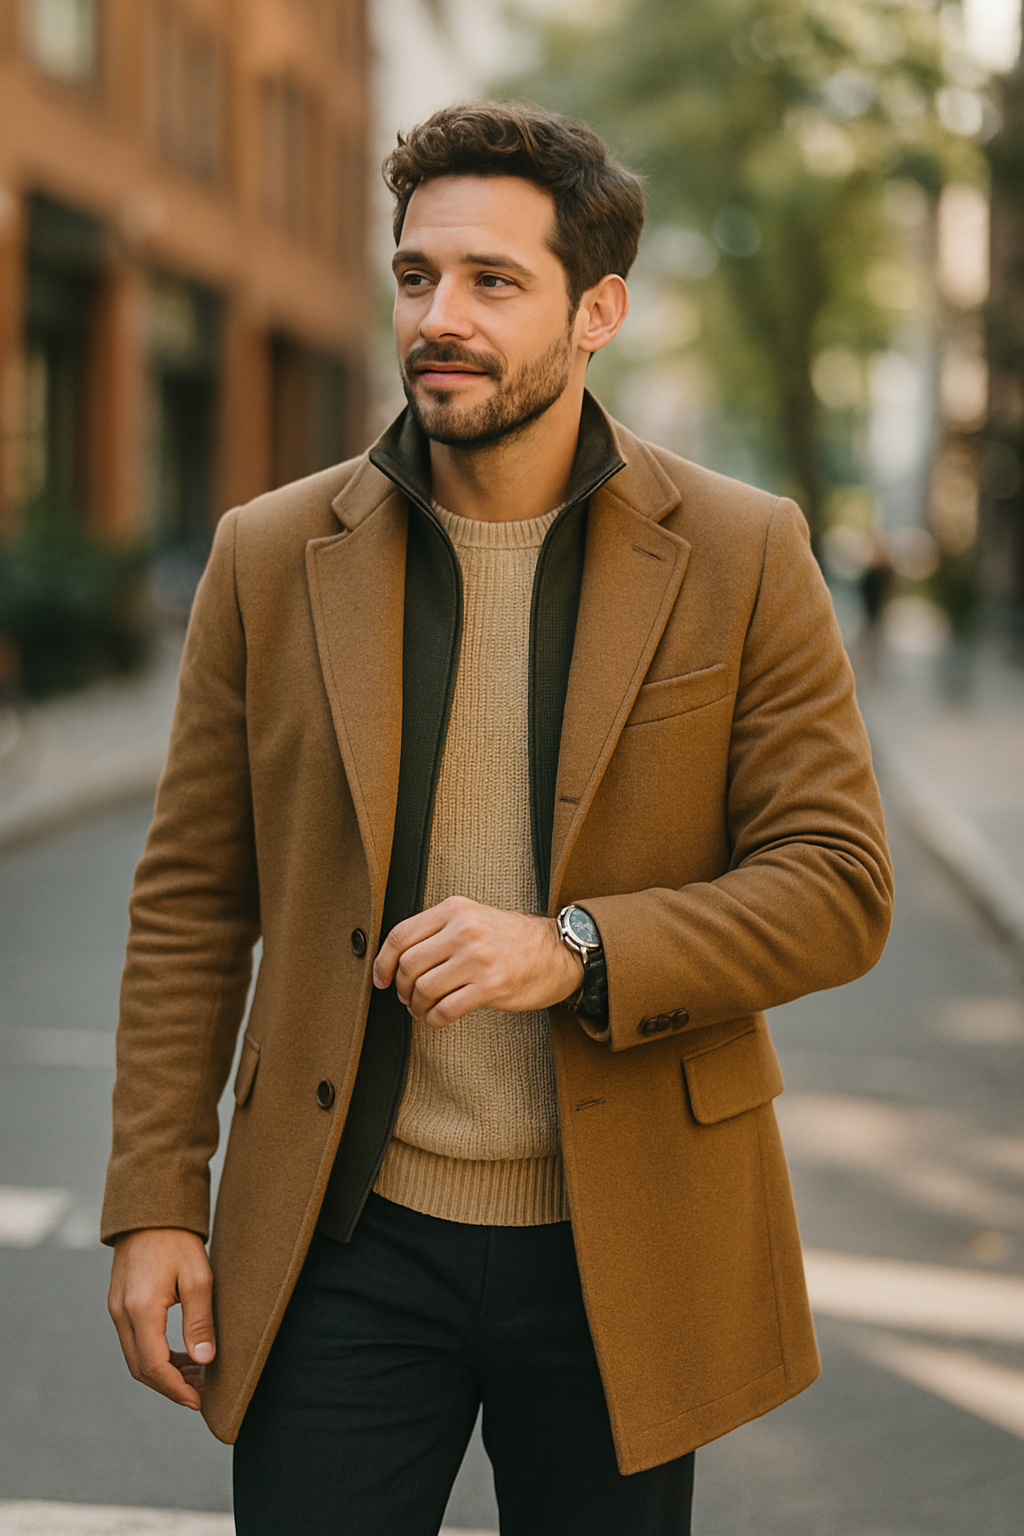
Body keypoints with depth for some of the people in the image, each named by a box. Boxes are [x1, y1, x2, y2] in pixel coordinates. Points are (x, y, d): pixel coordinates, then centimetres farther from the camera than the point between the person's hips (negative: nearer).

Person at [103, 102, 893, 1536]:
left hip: (620, 1251, 0)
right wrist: (154, 1202, -1)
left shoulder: (744, 558, -3)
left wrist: (573, 952, -20)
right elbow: (190, 901, 4)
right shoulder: (274, 557, 1)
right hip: (351, 1242, 1)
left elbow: (840, 883, -6)